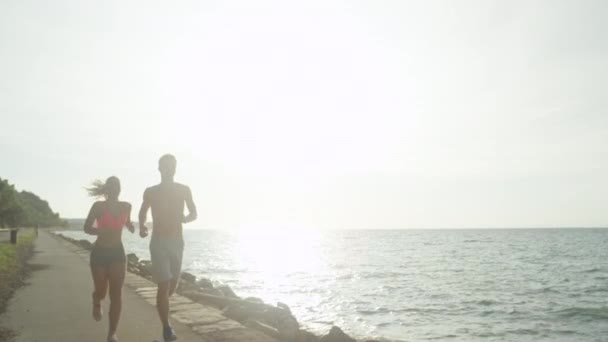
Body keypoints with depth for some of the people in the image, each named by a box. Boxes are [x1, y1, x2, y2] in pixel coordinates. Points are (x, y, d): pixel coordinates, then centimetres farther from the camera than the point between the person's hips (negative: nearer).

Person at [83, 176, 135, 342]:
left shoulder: (126, 206, 3)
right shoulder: (99, 206, -8)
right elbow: (87, 228, -10)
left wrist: (132, 227, -1)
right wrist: (104, 231, -28)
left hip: (118, 252, 2)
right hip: (99, 253, -2)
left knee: (116, 293, -6)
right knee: (101, 291, 8)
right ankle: (96, 303, 48)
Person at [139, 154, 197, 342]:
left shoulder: (184, 190, 0)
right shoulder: (150, 192, -1)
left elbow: (194, 214, 7)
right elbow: (143, 212, 15)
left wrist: (185, 218, -17)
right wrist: (142, 227, -6)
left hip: (177, 241, 2)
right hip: (158, 242, -2)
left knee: (172, 285, 12)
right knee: (164, 285, -12)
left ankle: (161, 305, 46)